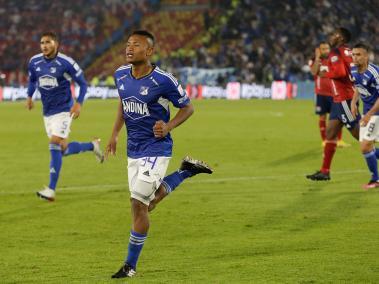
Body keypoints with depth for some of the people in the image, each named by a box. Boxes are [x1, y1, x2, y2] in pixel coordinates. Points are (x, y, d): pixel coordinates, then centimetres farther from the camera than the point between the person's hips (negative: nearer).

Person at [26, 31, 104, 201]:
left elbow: (82, 83, -5)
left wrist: (79, 103, -17)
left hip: (63, 110, -6)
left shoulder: (66, 63, -13)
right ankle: (92, 146, 36)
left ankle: (51, 190, -12)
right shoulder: (34, 62, 1)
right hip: (47, 112, 6)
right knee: (62, 149, 9)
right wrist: (29, 96, 7)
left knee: (55, 145, -18)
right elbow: (32, 80, 22)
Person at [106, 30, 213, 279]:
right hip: (133, 149, 7)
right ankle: (186, 171, 33)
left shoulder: (163, 80, -18)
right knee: (147, 203, 13)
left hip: (156, 149, -7)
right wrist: (115, 134, 12)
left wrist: (168, 127, -21)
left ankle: (131, 265, 1)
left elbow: (187, 107, -6)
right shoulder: (121, 75, 0)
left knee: (138, 204, -10)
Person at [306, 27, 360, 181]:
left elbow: (340, 72, -26)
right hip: (339, 99, 10)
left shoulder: (336, 53, -13)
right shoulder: (347, 52, 13)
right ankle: (325, 171, 13)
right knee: (330, 132, 10)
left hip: (344, 98, -10)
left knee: (359, 133, -7)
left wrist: (325, 73, -11)